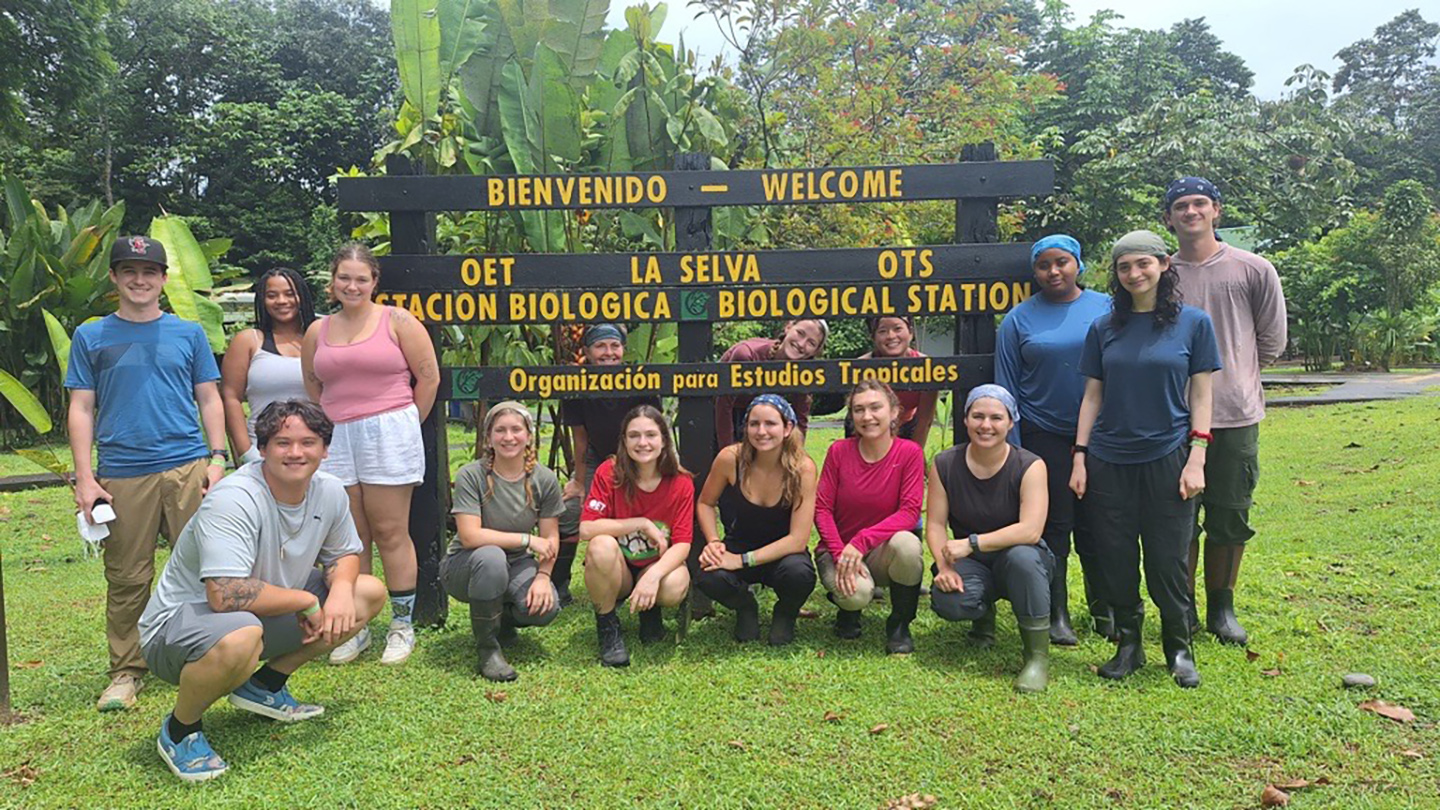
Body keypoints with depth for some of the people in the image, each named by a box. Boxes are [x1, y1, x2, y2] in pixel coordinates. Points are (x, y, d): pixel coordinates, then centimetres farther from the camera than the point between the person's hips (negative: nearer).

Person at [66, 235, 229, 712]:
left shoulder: (188, 333, 11)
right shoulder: (91, 337, 9)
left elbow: (210, 400, 12)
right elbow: (81, 409, 7)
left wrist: (217, 458, 2)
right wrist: (84, 477, -1)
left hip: (188, 467, 1)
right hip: (122, 475, 0)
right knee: (127, 579, 4)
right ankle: (126, 672, 16)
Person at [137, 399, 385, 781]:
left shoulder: (330, 492, -5)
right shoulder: (234, 499, -28)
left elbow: (344, 554, 11)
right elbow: (225, 595, -36)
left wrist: (341, 589, -14)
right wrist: (306, 601, -22)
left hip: (264, 614, 8)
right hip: (179, 622, -8)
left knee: (370, 592, 1)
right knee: (240, 637, -42)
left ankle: (266, 685, 10)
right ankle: (179, 729, -9)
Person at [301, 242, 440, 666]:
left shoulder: (397, 321, 1)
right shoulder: (318, 331, 12)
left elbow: (428, 376, 0)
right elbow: (312, 384, 22)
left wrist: (406, 425, 3)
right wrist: (333, 423, 12)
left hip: (388, 436, -4)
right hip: (336, 441, 4)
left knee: (391, 533, -1)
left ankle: (402, 625, 8)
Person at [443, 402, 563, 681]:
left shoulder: (544, 479, -6)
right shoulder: (471, 475, -16)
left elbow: (550, 537, -4)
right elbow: (470, 536, -23)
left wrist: (543, 576, -21)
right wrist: (526, 539, -24)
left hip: (517, 564, 3)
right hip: (466, 566, -3)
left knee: (546, 608, -27)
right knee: (491, 557, -38)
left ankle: (503, 620, 12)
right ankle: (487, 648, -17)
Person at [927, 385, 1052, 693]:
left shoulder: (1029, 466, -14)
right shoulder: (945, 464, -6)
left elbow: (1030, 530, -25)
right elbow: (935, 524, -6)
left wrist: (972, 543, -29)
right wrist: (944, 567, -24)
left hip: (1016, 557, -2)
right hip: (969, 564, 2)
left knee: (1023, 557, -38)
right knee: (949, 603, -31)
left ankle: (1038, 656, -19)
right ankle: (983, 613, 12)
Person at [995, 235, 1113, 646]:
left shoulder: (1106, 308, 4)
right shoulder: (1019, 319, 1)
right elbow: (1007, 388, 1)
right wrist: (1012, 451, -3)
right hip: (1044, 438, -1)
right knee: (1053, 527, 4)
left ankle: (1104, 609, 24)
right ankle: (1056, 615, 16)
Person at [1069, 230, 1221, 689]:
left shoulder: (1193, 323, 1)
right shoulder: (1104, 329, 7)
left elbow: (1201, 398, 1)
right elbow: (1092, 396, 9)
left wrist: (1196, 460, -7)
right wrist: (1079, 457, 4)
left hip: (1166, 458, -2)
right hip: (1109, 461, 2)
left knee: (1168, 561, 1)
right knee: (1116, 561, 5)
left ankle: (1179, 649, 21)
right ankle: (1128, 645, 21)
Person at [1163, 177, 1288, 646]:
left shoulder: (1253, 271, 2)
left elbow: (1271, 342, 10)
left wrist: (1234, 375, 10)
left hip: (1236, 415, 0)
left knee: (1230, 519, 8)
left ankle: (1222, 608, 24)